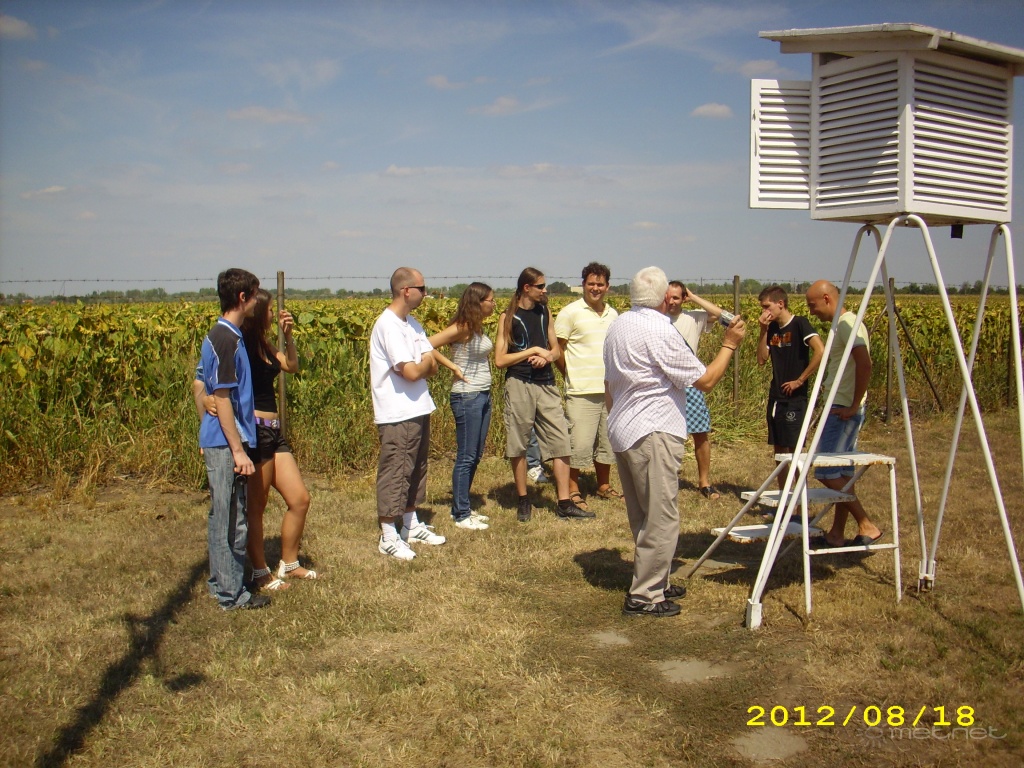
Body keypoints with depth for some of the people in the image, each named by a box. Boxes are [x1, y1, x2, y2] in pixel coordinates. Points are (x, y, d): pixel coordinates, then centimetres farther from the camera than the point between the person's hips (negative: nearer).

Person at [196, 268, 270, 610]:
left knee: (222, 516, 17)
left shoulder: (223, 335, 12)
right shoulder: (226, 340, -18)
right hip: (226, 444, -10)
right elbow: (222, 399, -20)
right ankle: (231, 593, 8)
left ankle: (220, 581, 28)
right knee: (231, 520, -1)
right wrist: (238, 450, -19)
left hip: (219, 442, 10)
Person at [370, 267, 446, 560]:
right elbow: (412, 372, -23)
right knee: (394, 474, -3)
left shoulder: (411, 323, 13)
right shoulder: (389, 325, -18)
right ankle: (388, 537, 6)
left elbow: (432, 366, 10)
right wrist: (426, 361, -3)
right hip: (397, 416, -10)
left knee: (415, 471, 18)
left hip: (418, 411, 10)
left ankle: (412, 526, 30)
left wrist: (423, 364, -11)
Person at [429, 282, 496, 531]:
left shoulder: (478, 328, 11)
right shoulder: (462, 328, -15)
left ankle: (461, 506, 25)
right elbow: (428, 346, -21)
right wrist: (454, 367, -16)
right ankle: (461, 515, 6)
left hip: (483, 396, 9)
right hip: (467, 397, -9)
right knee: (466, 457, -2)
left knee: (476, 456, 14)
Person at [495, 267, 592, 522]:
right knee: (518, 446, 4)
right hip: (520, 385, -4)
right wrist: (533, 350, -12)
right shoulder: (509, 317, -3)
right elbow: (500, 360, -7)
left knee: (561, 442, -2)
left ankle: (564, 503, 3)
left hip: (546, 385, 4)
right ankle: (523, 501, 18)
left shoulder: (545, 312, 12)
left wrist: (547, 356, -6)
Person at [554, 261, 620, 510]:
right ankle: (572, 491, 7)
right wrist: (572, 375, -2)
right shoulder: (571, 312, -6)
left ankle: (604, 486, 28)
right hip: (582, 391, -6)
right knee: (579, 443, -5)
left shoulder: (613, 314, 12)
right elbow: (557, 349, -4)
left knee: (607, 441, 15)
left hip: (610, 390, 6)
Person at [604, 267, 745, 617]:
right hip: (652, 434, -10)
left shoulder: (618, 327, 12)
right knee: (662, 519, -3)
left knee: (641, 517, 16)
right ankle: (643, 597, 1)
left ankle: (655, 583, 26)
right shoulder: (660, 331, -16)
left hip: (622, 433, 10)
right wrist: (729, 345, 1)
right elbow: (705, 380, -11)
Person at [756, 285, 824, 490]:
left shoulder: (799, 323, -10)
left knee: (795, 448, -6)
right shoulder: (772, 329, 10)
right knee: (779, 448, 11)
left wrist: (800, 380, -18)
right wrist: (763, 331, -4)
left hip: (795, 398, -7)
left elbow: (820, 352, -23)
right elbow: (761, 360, 5)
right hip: (776, 396, 7)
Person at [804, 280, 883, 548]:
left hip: (843, 410, -10)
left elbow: (864, 366, -26)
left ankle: (867, 526, -2)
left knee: (827, 472, -9)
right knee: (842, 473, 12)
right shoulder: (843, 324, 16)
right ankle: (836, 534, 18)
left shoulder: (847, 324, -15)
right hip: (839, 408, 10)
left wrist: (854, 405, -22)